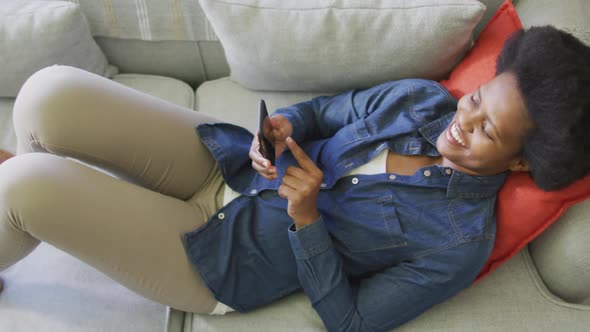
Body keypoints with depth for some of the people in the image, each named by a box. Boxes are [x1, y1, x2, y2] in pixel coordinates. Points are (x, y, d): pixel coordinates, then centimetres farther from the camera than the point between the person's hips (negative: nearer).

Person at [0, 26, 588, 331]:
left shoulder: (461, 242, -16)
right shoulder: (423, 97, -2)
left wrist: (305, 219, -25)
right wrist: (283, 127, -13)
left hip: (218, 258, -5)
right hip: (224, 166, 6)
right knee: (51, 93, -12)